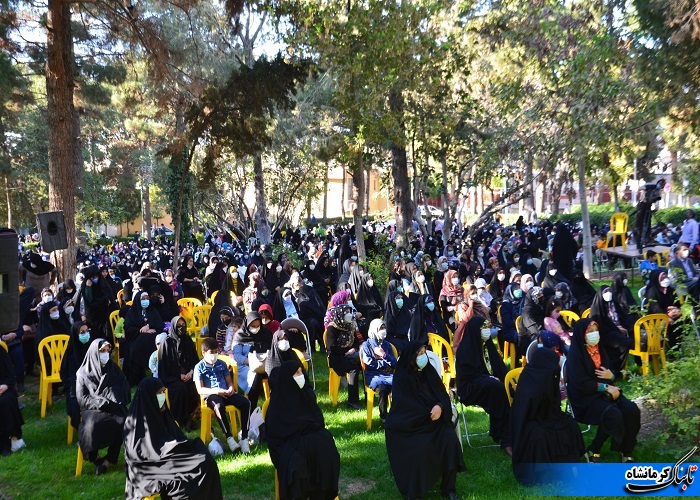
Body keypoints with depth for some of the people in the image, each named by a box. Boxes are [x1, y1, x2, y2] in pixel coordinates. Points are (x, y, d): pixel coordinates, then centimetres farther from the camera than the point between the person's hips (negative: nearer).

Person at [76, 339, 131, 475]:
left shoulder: (114, 370, 16)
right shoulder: (83, 373, 8)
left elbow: (125, 393, 12)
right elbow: (82, 398, -1)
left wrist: (113, 404, -7)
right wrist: (103, 404, -14)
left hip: (114, 410, 2)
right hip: (92, 410, -2)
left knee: (122, 422, -33)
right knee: (92, 426, -36)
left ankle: (109, 460, -19)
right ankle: (94, 459, -11)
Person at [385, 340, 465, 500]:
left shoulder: (429, 372, 8)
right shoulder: (401, 377, -4)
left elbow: (443, 395, 5)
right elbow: (404, 405, -10)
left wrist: (440, 407, -19)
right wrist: (430, 412, -15)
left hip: (433, 420, 4)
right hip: (410, 423, -4)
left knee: (450, 439, -25)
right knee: (419, 448, -32)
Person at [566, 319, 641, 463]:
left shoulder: (600, 350, 9)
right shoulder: (575, 355, -14)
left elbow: (612, 376, 15)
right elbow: (581, 383, -19)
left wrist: (611, 376, -9)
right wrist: (606, 387, -18)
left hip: (606, 392, 7)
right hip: (586, 397, -7)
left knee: (631, 410, -17)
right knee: (613, 415, -30)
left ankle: (626, 452, -6)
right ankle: (593, 450, -11)